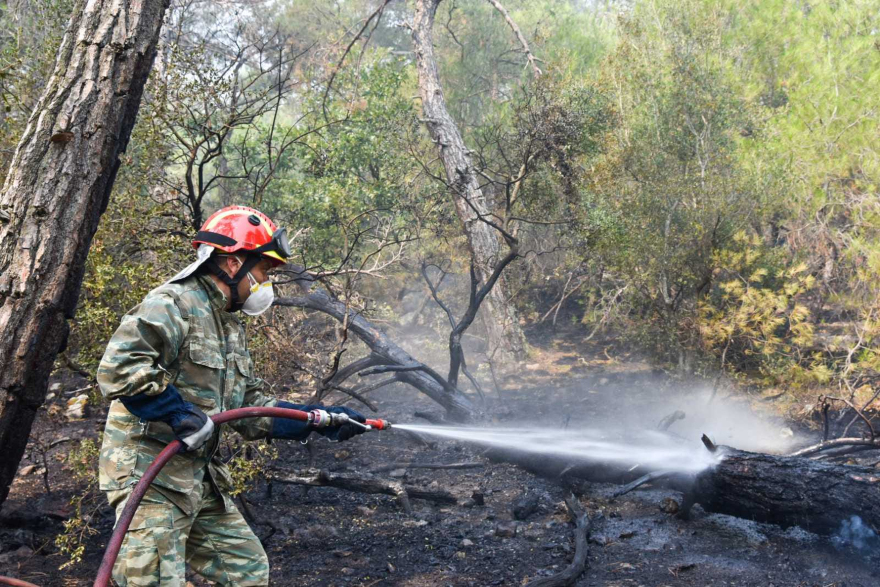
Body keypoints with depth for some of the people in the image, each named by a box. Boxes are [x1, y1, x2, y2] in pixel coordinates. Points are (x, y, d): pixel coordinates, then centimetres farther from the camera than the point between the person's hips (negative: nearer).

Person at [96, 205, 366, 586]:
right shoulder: (173, 304, -15)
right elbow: (118, 367, -29)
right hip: (150, 477, -10)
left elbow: (250, 407, 16)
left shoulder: (231, 327, 16)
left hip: (201, 479, 10)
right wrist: (180, 414, -25)